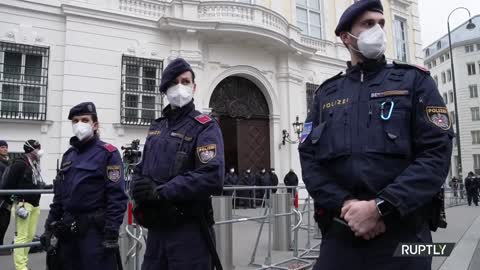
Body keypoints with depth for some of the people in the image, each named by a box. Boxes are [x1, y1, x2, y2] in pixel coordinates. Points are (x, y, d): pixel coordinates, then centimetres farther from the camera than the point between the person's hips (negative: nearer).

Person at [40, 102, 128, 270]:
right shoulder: (68, 155, 14)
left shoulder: (108, 153, -8)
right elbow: (59, 194, 18)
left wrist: (112, 233, -19)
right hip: (68, 231, 7)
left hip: (95, 230, -7)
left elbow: (117, 197, -14)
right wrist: (49, 227, 13)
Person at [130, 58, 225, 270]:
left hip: (189, 230, -6)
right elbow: (141, 169, 16)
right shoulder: (156, 127, 15)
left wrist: (160, 192, -20)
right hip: (156, 228, 6)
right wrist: (139, 190, -7)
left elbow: (212, 176, -22)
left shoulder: (205, 127, -7)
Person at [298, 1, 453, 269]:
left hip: (403, 233, -1)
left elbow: (437, 153, -5)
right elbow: (309, 158, 2)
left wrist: (380, 207, -16)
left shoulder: (416, 81, 6)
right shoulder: (326, 93, 11)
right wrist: (345, 205, -13)